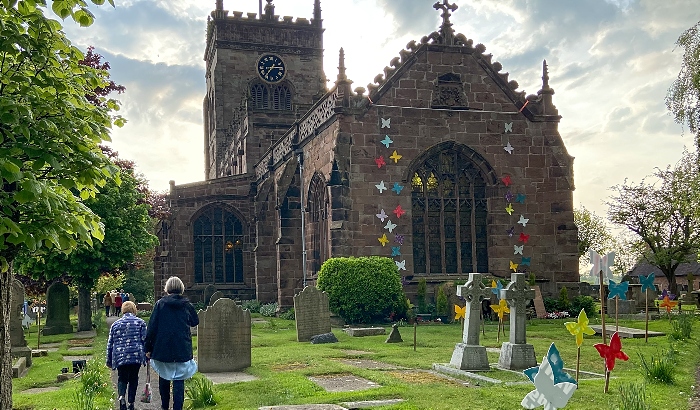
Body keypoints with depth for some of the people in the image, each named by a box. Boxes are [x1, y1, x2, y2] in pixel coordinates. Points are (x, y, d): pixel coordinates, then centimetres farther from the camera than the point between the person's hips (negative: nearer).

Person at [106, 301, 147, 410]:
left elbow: (110, 343, 14)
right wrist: (147, 355, 5)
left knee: (122, 379, 10)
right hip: (136, 356, -1)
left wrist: (109, 360, 20)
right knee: (133, 379, 11)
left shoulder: (115, 324, 12)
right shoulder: (140, 322, 4)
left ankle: (122, 396, -18)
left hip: (120, 356, 1)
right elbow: (145, 340, -1)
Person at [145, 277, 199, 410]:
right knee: (179, 380, 1)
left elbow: (152, 327, -3)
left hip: (163, 348, 0)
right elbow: (195, 321, 15)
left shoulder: (160, 304, -4)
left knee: (164, 377, 17)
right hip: (182, 349, 0)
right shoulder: (186, 305, 0)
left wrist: (148, 348, 2)